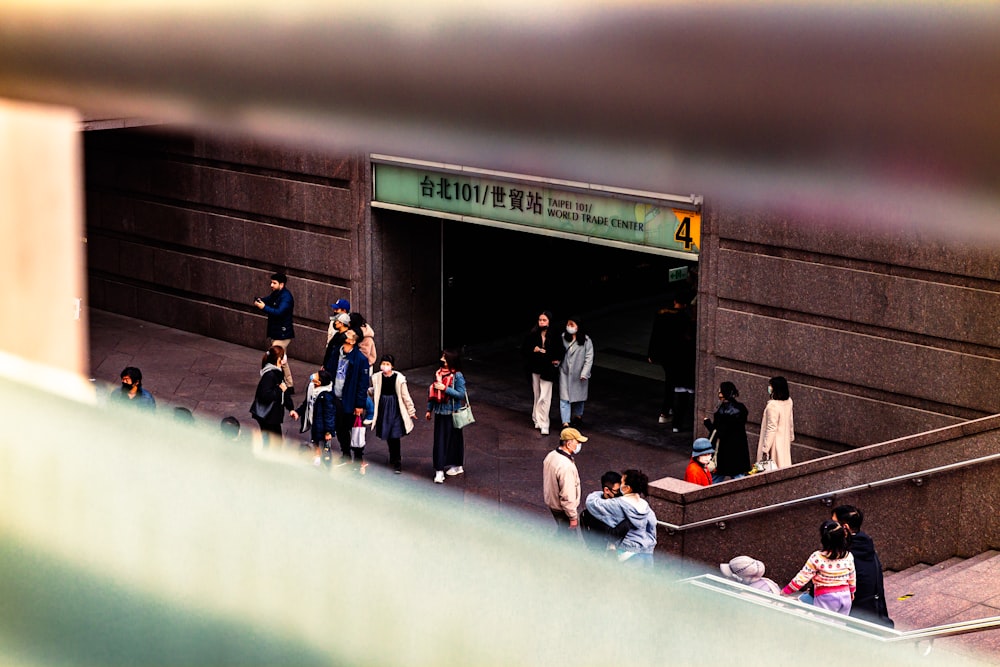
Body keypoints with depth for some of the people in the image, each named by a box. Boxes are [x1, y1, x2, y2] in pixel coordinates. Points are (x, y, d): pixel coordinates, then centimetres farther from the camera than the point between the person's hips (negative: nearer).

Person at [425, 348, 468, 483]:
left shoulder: (457, 376, -12)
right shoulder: (438, 373, 6)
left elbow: (461, 394, -17)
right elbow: (432, 392, 13)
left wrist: (444, 388, -22)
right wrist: (429, 409, 14)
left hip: (452, 413, -5)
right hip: (440, 412, 5)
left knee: (453, 439, 8)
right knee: (439, 440, 2)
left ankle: (458, 466, 25)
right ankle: (439, 470, 5)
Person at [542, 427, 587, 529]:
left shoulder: (551, 456, -3)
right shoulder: (566, 466, -33)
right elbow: (567, 496, -30)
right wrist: (573, 517, -20)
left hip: (551, 503, 9)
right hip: (564, 509, -9)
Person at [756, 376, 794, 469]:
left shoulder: (772, 406, -25)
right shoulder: (788, 402, -1)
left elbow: (771, 428, -24)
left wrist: (765, 448, -19)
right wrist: (791, 437, 26)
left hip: (775, 443, -8)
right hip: (785, 442, 8)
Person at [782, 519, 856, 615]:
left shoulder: (817, 558, -17)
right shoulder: (848, 556, -4)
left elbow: (802, 578, -12)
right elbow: (852, 577, 10)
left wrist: (785, 591, -1)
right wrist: (852, 591, 29)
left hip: (826, 598, -5)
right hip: (845, 596, 5)